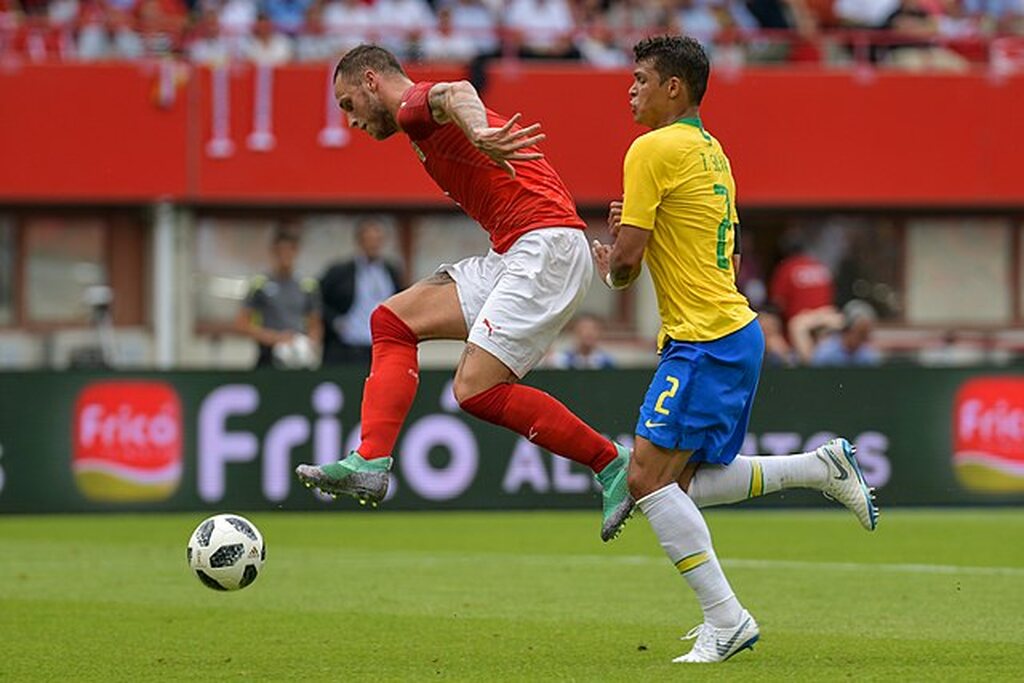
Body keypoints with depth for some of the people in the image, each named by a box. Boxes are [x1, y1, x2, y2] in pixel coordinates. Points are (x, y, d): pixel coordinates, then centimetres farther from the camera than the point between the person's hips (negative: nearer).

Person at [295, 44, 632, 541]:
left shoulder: (415, 105, -3)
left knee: (476, 390, -16)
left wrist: (478, 134, -50)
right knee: (392, 320, 7)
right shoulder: (426, 128, 28)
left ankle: (613, 466, -6)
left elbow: (457, 93, -27)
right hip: (510, 257, 10)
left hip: (545, 248, -10)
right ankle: (370, 464, -3)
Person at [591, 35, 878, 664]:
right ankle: (824, 467, 15)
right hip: (735, 331, 10)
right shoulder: (710, 151, 18)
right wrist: (634, 232, 14)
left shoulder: (654, 150, -11)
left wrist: (610, 270, 11)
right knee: (688, 479, 16)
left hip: (705, 342, -10)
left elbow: (625, 261, -14)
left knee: (650, 477, -11)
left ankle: (726, 620, -12)